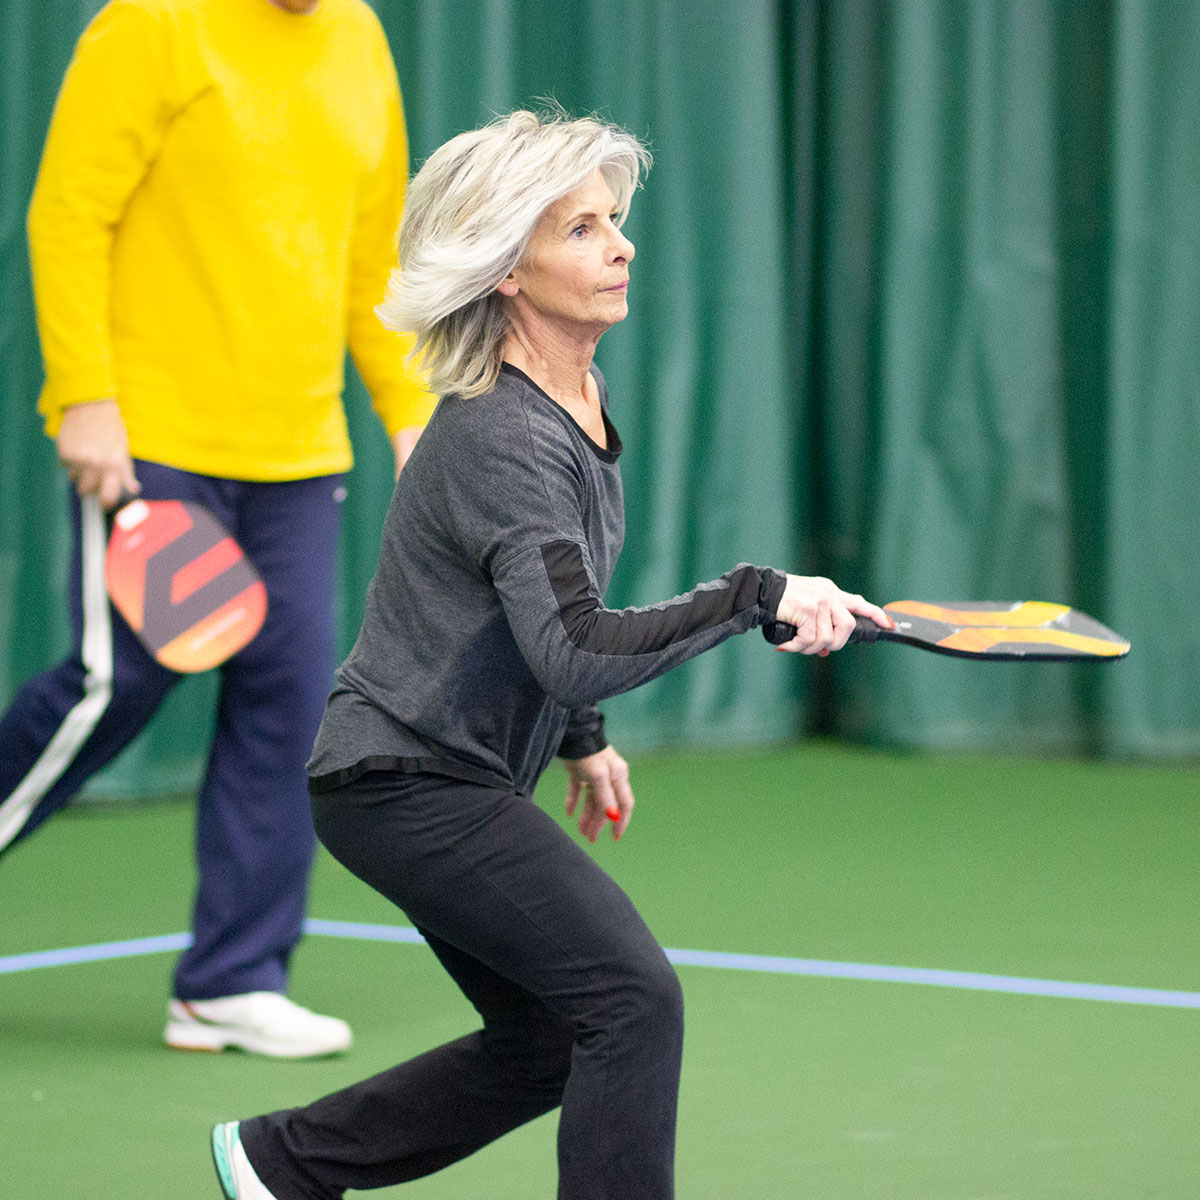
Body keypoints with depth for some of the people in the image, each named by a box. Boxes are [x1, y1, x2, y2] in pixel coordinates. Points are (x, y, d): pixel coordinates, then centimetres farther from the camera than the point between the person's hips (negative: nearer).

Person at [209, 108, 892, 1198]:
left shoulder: (582, 395, 5)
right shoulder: (503, 439, -25)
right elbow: (578, 652, -36)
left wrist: (583, 736, 26)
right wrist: (756, 596, -37)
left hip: (466, 779, 10)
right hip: (406, 781, -10)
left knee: (548, 1044, 16)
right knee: (634, 995, -18)